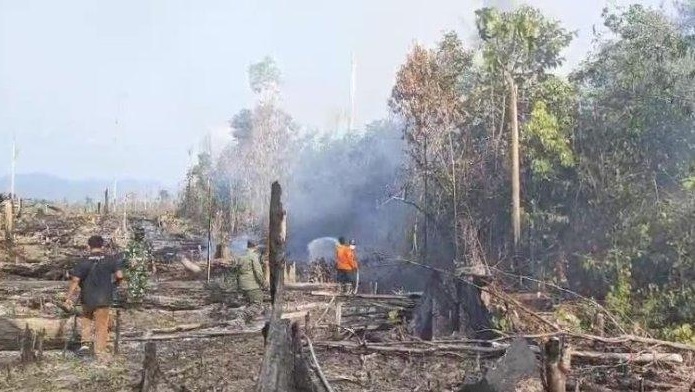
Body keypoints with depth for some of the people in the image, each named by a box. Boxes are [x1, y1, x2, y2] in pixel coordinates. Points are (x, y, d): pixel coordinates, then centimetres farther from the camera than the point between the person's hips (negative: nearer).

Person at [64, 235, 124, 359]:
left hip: (87, 299, 1)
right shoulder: (110, 261, -5)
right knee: (101, 326, 8)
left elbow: (75, 281, -11)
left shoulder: (83, 263, -5)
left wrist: (68, 298, -6)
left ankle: (85, 343, 15)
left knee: (86, 318, 28)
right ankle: (99, 353, 10)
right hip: (104, 300, -1)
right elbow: (119, 275, -14)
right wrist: (117, 282, 9)